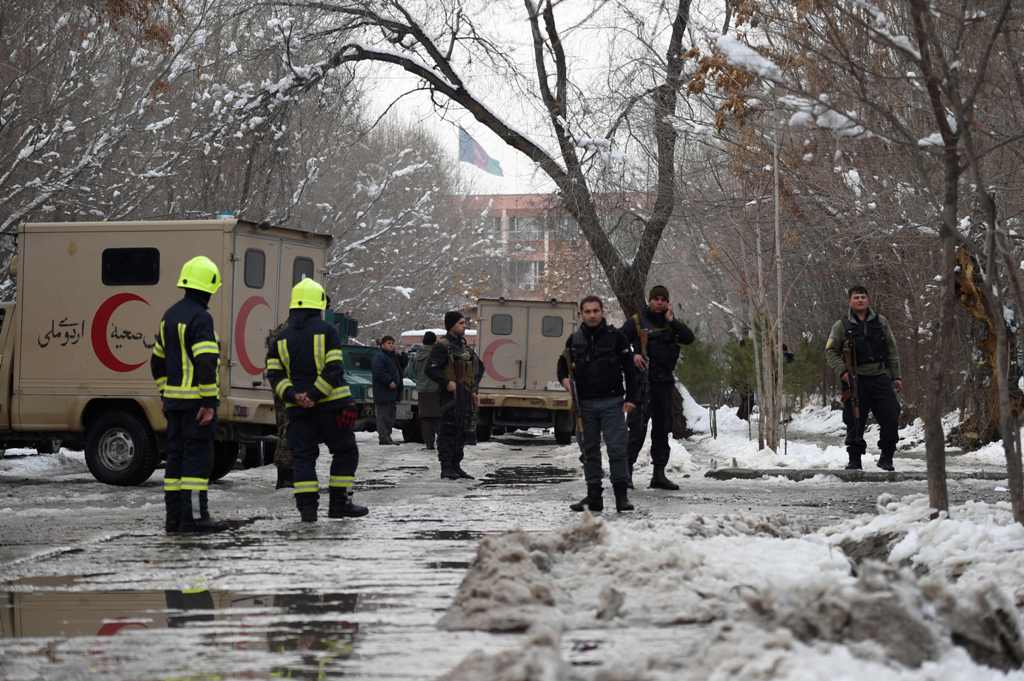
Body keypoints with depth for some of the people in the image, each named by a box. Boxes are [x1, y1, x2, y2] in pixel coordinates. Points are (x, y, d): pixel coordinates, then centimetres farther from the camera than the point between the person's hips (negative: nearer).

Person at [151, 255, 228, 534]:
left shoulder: (170, 315, 14)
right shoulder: (200, 318, -14)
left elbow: (157, 361, 20)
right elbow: (205, 363, -22)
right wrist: (210, 401, -21)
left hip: (174, 398, 8)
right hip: (197, 401, -8)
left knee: (176, 456, 10)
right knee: (198, 457, -6)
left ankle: (174, 517, 11)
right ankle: (194, 517, -8)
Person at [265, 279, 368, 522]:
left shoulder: (282, 338, 8)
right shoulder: (326, 331, -5)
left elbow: (275, 375, 0)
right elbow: (333, 370, -15)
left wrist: (294, 396, -8)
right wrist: (314, 395, -14)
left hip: (298, 409, 3)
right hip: (331, 405, -3)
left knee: (303, 456, 6)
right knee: (345, 452, 10)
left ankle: (307, 506, -5)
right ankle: (339, 503, 8)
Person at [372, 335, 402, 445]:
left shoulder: (394, 357, 22)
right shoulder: (379, 357, -9)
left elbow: (398, 372, 27)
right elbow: (379, 372, -20)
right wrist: (389, 381, -23)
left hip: (393, 391, 10)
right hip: (382, 392, -10)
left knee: (391, 416, 11)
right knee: (383, 415, -9)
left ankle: (387, 437, 16)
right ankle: (383, 437, -11)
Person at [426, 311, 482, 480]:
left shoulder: (465, 346, 17)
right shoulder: (442, 346, -8)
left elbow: (479, 367, 29)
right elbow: (431, 369, -16)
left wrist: (474, 388, 18)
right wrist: (447, 383, -21)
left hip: (466, 395, 8)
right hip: (451, 396, -8)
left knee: (461, 431, 11)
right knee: (448, 430, -7)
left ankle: (456, 466, 18)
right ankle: (446, 468, -5)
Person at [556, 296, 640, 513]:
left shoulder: (615, 337, 0)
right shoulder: (574, 340, 9)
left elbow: (629, 370, 1)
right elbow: (563, 363, 23)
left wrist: (631, 398, -6)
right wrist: (564, 378, 1)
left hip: (611, 403, -3)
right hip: (585, 403, 4)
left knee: (617, 448, -9)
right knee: (590, 450, 8)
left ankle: (621, 495, -5)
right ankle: (594, 496, 13)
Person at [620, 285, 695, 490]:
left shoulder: (671, 323, 13)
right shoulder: (637, 321, 3)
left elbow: (689, 338, -2)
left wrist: (671, 320, -8)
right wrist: (633, 355, -16)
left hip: (665, 381, 5)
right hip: (642, 380, -5)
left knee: (662, 428, 8)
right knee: (638, 426, -13)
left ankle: (659, 473, 14)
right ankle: (627, 468, -11)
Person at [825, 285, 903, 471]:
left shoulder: (880, 322, 12)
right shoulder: (842, 326, 5)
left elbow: (892, 351, 15)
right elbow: (830, 351, 5)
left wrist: (896, 376, 10)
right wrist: (842, 371, -10)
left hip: (880, 378, 2)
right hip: (856, 379, -2)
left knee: (891, 419, -3)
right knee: (855, 423, -2)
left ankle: (886, 458, 11)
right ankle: (854, 459, 9)